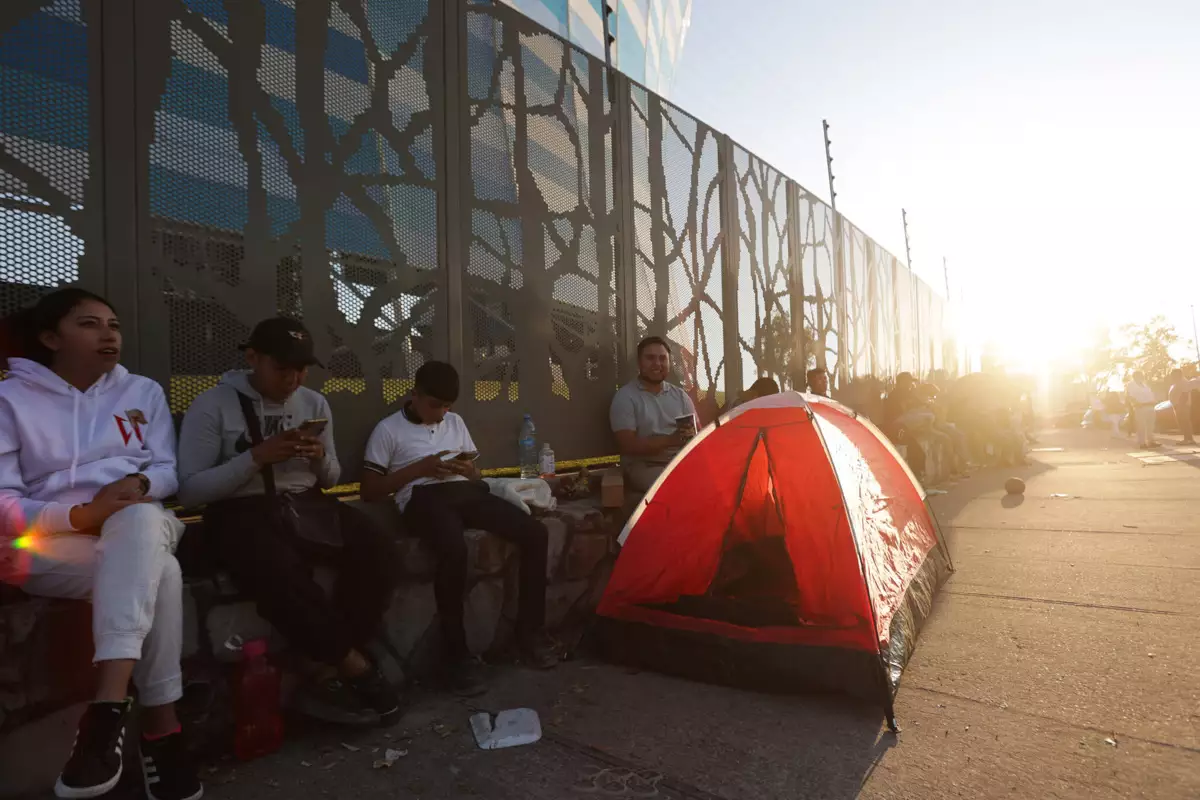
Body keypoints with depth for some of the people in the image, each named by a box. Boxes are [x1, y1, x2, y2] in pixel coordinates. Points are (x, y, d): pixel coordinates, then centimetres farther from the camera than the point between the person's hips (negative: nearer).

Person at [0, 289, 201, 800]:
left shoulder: (142, 391, 15)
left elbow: (169, 470, 10)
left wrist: (138, 484, -13)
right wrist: (79, 515, -20)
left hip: (142, 526, 2)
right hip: (52, 541, -2)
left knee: (139, 520, -37)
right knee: (159, 573, -33)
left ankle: (108, 706, -40)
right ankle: (160, 727, -27)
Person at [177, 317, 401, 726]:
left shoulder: (315, 403, 11)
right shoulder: (212, 405, -3)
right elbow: (189, 490, -8)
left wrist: (320, 457, -7)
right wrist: (257, 456, -19)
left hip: (306, 504, 5)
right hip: (241, 512, -4)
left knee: (378, 551, -23)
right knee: (282, 574, -37)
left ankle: (328, 673, -13)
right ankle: (355, 667, -16)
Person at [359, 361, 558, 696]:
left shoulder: (455, 422, 24)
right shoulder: (388, 429, 8)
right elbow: (369, 491, 3)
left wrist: (468, 469, 1)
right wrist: (419, 468, -7)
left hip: (466, 492, 5)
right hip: (424, 498, -5)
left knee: (535, 532, -18)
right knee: (455, 549, -39)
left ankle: (529, 631, -2)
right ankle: (456, 655, -20)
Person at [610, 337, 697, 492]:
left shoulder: (679, 394, 14)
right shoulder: (625, 397, -3)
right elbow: (628, 445, -12)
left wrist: (689, 437, -16)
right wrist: (669, 441, -21)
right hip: (645, 466, -5)